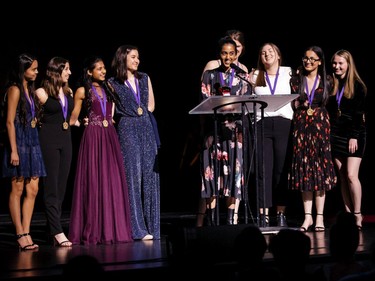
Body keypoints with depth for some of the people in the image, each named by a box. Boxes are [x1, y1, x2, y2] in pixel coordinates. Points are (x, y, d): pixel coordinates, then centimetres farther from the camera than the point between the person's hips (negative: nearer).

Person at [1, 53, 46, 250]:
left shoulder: (30, 89, 15)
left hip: (32, 142, 8)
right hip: (19, 141, -8)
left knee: (32, 190, 3)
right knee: (18, 189, -2)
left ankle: (26, 233, 5)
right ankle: (20, 235, 1)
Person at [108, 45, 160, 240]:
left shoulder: (144, 79, 16)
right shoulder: (113, 83, 2)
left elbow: (151, 104, 17)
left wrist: (142, 113, 6)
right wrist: (133, 115, 1)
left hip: (146, 129, 4)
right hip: (127, 130, -4)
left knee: (149, 175, 1)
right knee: (132, 175, -7)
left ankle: (150, 225, 6)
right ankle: (137, 228, -7)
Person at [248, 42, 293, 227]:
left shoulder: (288, 73, 12)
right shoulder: (255, 76, 15)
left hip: (284, 123, 0)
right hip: (262, 124, 0)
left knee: (282, 169, 0)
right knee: (264, 169, -5)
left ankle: (281, 213, 5)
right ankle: (264, 215, -4)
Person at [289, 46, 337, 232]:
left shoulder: (326, 81, 4)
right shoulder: (297, 80, 7)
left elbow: (329, 103, 11)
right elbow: (294, 105, 13)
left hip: (320, 126, -1)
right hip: (301, 126, 1)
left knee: (320, 170, -1)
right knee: (304, 170, 0)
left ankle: (319, 217, 2)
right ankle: (308, 217, 4)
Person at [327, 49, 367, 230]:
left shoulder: (358, 86, -2)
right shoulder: (332, 85, 11)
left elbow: (358, 113, -6)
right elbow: (329, 111, 11)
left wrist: (354, 136, -13)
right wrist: (328, 134, 3)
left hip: (354, 135, -5)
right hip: (336, 134, 5)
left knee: (351, 175, -13)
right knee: (342, 177, 3)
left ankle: (357, 214, -5)